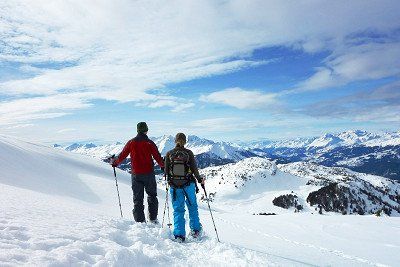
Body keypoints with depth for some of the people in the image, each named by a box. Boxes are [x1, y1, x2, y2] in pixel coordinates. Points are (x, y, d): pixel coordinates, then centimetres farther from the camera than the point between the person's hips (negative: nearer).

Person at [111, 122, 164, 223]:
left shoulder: (131, 142, 0)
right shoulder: (150, 143, -5)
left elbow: (122, 156, 6)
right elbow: (157, 157, -5)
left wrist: (114, 163, 24)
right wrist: (163, 166, 12)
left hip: (136, 174, 1)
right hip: (149, 174, -1)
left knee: (138, 198, 7)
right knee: (152, 196, 15)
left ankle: (140, 221, 6)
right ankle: (153, 219, 16)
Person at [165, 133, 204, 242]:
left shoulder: (169, 154, -4)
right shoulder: (189, 153, -9)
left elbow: (166, 171, 0)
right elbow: (194, 169, -9)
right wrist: (200, 179, 7)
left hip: (174, 186, 1)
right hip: (188, 185, -1)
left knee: (178, 210, 11)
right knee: (192, 207, 19)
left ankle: (179, 235, 10)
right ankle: (195, 230, 25)